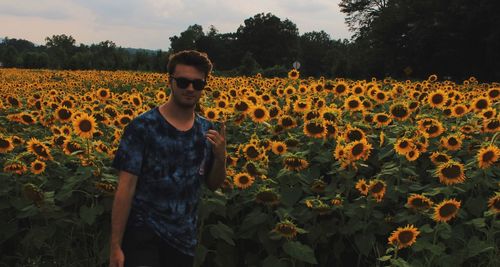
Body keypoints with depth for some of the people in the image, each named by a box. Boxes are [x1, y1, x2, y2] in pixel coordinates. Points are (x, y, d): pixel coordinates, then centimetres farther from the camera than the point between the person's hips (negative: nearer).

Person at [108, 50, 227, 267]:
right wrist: (116, 246, -12)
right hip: (143, 234, -5)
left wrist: (220, 156, -8)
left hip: (183, 240, 5)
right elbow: (125, 188, -11)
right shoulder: (142, 127, -11)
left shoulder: (207, 130, 4)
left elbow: (213, 185, 12)